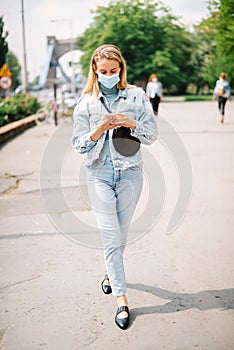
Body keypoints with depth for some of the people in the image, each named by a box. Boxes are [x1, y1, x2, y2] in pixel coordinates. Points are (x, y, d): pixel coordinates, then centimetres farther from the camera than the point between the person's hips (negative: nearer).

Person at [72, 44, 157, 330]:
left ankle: (111, 273, 40)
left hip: (130, 172, 1)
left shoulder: (137, 96, 2)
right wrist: (99, 130, -17)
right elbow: (78, 144, 1)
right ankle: (122, 300, 0)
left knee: (120, 233, 13)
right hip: (100, 174, -1)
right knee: (111, 237, -4)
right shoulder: (86, 102, 2)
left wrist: (132, 124, -18)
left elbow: (152, 135, 1)